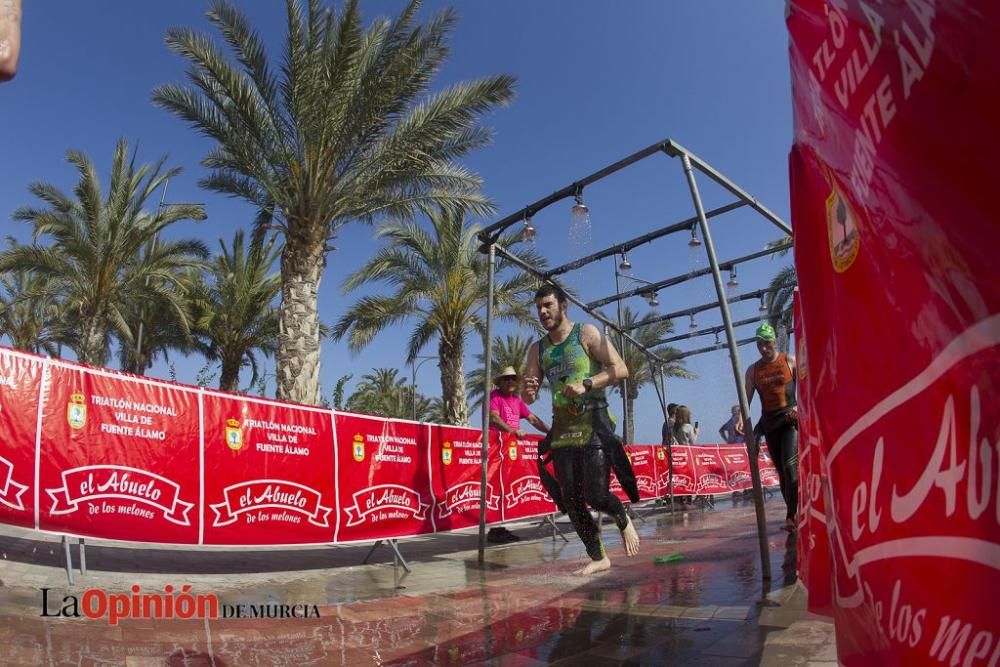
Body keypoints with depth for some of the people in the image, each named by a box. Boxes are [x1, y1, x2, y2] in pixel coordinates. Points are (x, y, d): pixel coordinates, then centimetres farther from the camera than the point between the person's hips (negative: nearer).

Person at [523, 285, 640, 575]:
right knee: (571, 502, 3)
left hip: (593, 425, -5)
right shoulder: (537, 349, 12)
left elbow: (621, 369, -9)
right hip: (562, 429, 5)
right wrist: (528, 390, -13)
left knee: (595, 495, -13)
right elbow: (528, 398, 12)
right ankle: (598, 557, 20)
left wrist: (586, 384, -22)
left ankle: (624, 520, 21)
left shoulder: (586, 334, -2)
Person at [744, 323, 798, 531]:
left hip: (791, 419, -3)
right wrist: (745, 425, -5)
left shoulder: (789, 361, 1)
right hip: (769, 422, 4)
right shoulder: (753, 370, 7)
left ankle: (791, 516, -16)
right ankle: (793, 514, 16)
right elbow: (746, 400, 7)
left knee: (790, 466, -17)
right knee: (781, 471, 7)